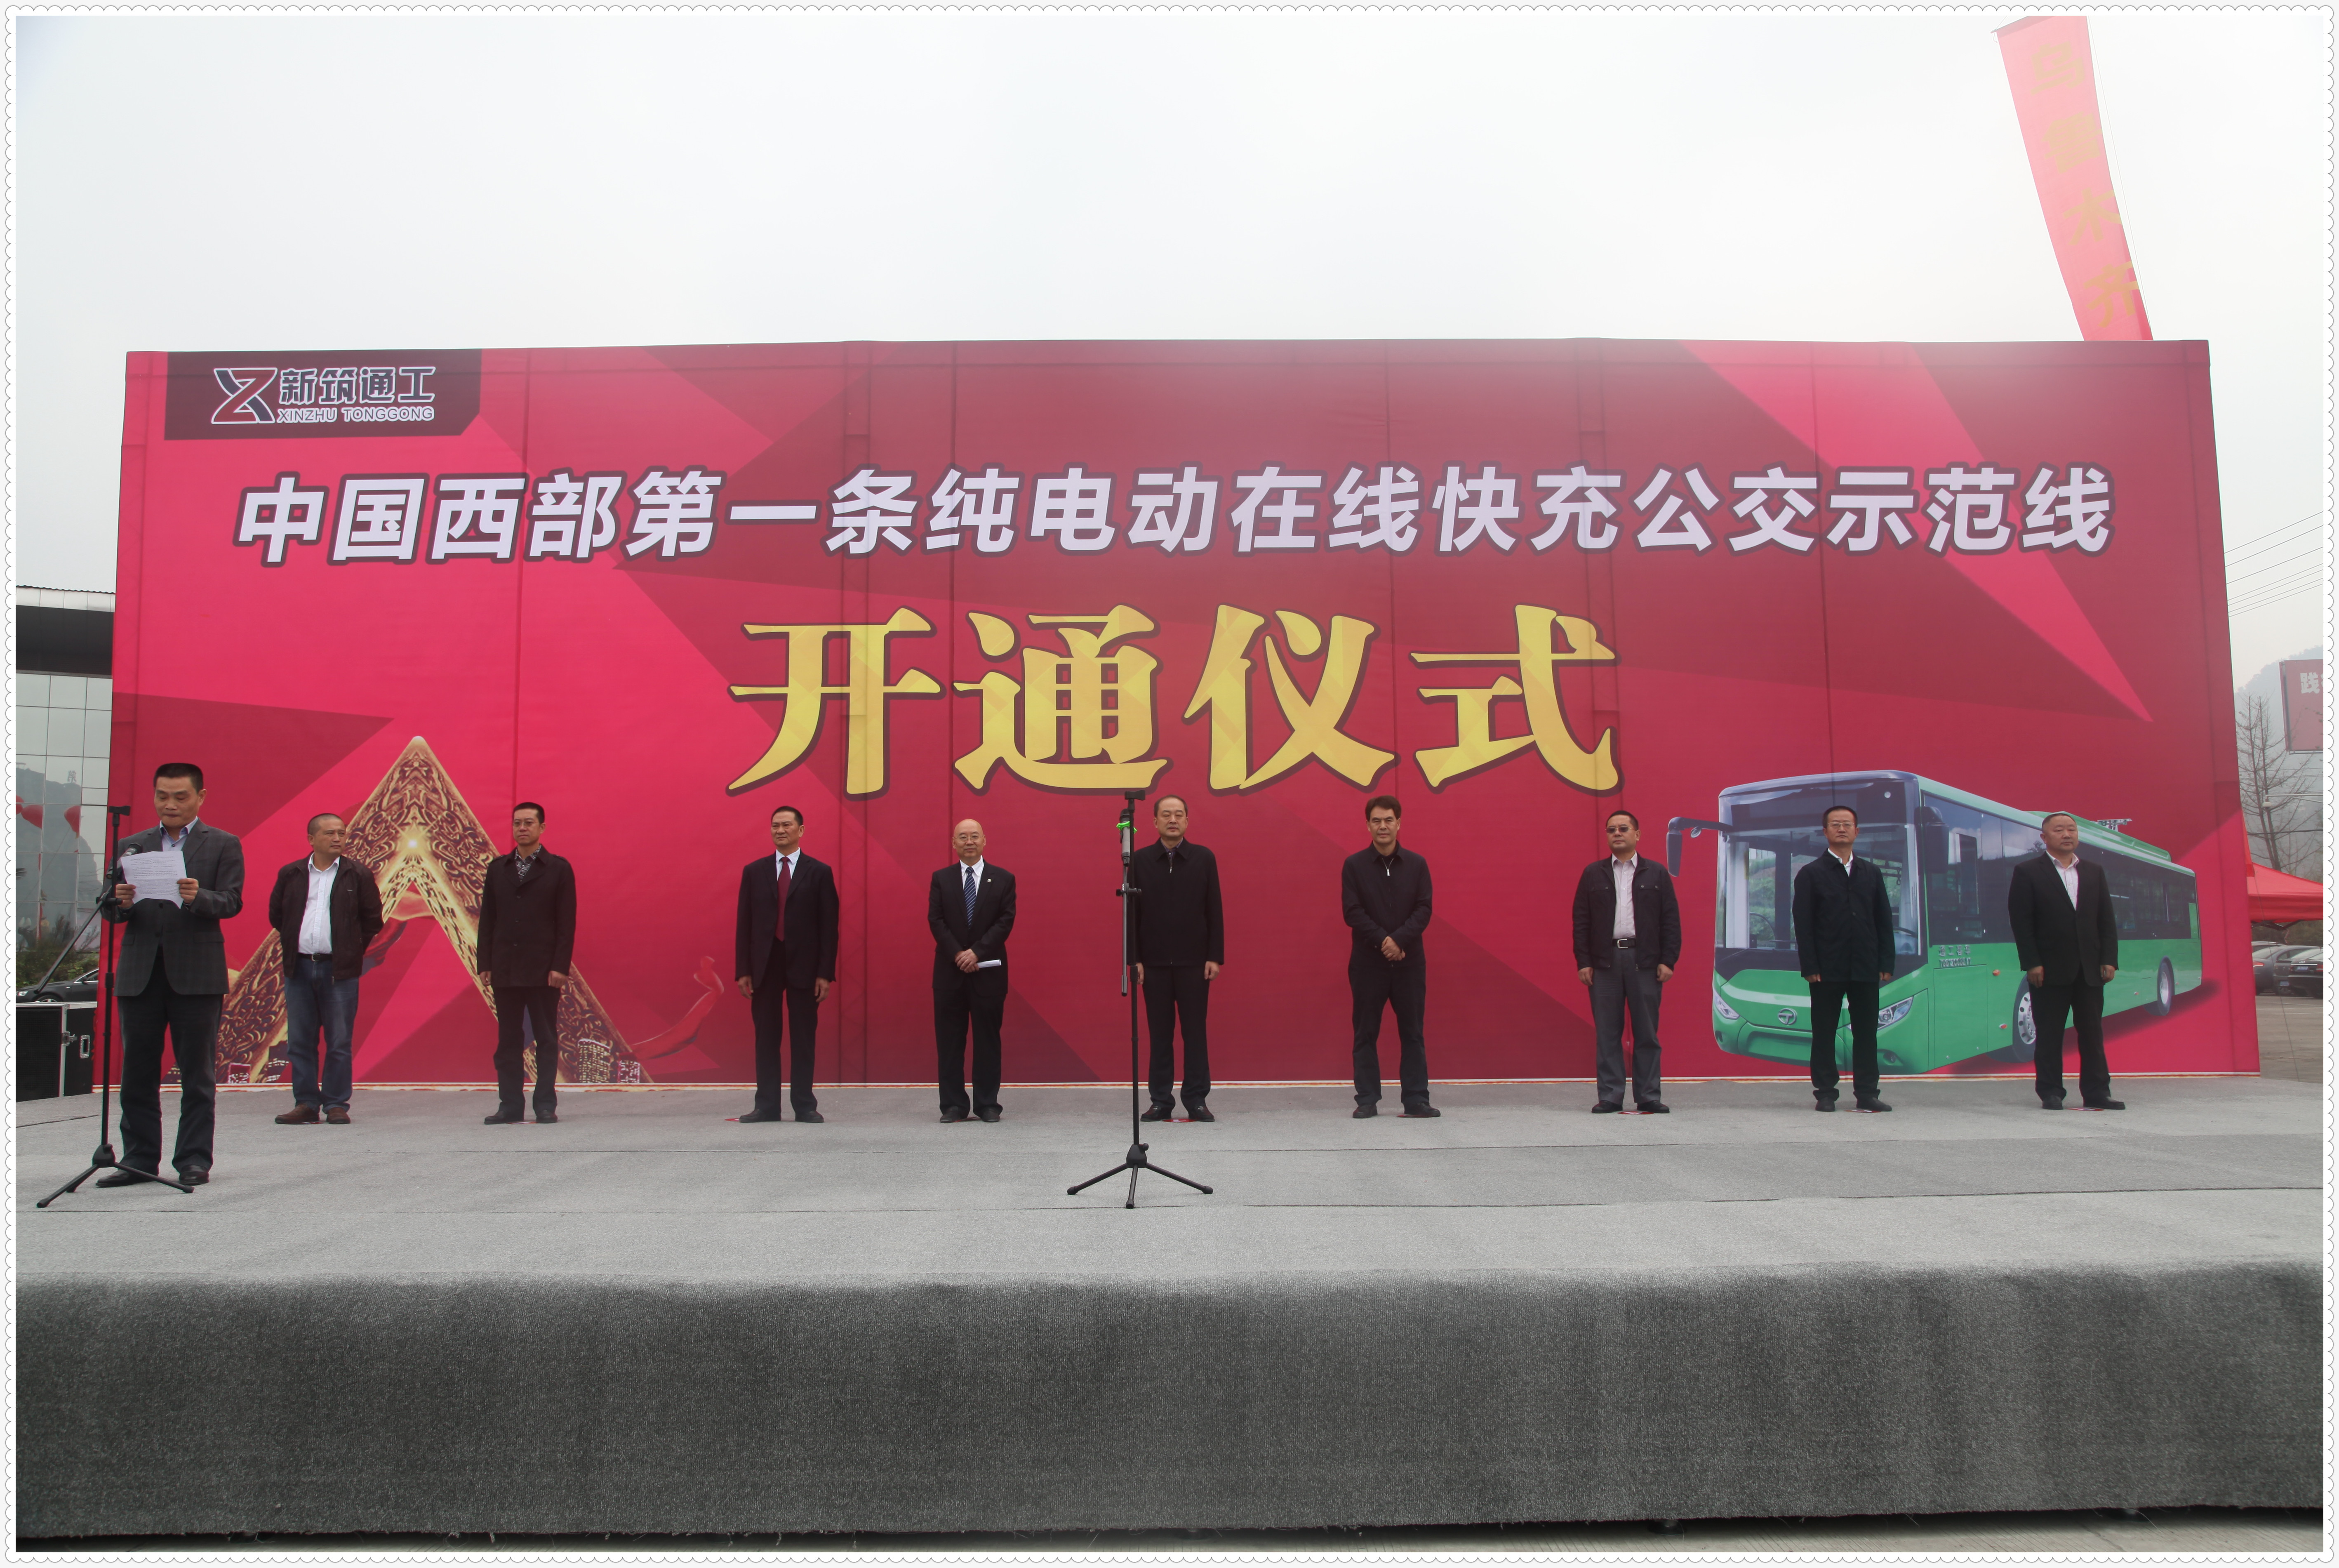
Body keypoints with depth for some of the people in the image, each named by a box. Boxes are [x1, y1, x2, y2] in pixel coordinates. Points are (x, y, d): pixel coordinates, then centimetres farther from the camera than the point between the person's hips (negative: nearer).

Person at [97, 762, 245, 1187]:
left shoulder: (223, 845, 6)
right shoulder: (132, 846, 14)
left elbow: (232, 902, -5)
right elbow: (110, 909, 9)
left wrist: (198, 897, -26)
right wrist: (120, 902, -15)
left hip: (196, 972, -3)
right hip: (140, 972, 3)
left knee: (197, 1074, 1)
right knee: (138, 1072, 6)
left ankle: (194, 1160, 7)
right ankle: (139, 1159, 15)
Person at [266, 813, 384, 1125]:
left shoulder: (358, 875, 1)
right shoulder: (290, 875, 8)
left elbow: (373, 919, 6)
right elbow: (276, 914, 20)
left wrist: (352, 949, 5)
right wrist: (291, 942, 15)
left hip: (339, 970, -2)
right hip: (299, 968, 3)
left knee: (339, 1043, 0)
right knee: (299, 1041, 6)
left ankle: (337, 1105, 7)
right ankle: (306, 1104, 14)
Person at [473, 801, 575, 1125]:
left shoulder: (559, 868, 2)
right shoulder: (498, 868, 12)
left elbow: (566, 923, -2)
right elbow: (487, 919, 11)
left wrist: (560, 967, -10)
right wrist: (485, 964, 3)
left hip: (544, 971, -3)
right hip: (505, 971, 3)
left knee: (547, 1040, 1)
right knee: (508, 1041, 6)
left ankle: (546, 1105, 6)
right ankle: (509, 1105, 11)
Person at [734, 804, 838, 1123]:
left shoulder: (819, 872, 3)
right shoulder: (754, 871, 9)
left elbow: (828, 926, -1)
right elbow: (745, 924, 7)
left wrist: (826, 973, -7)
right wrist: (743, 970, 0)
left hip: (803, 965, -2)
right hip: (764, 964, 2)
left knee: (803, 1038, 3)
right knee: (766, 1038, 5)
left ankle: (805, 1106, 9)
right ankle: (767, 1106, 11)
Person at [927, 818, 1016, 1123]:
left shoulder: (1003, 879, 5)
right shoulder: (941, 879, 8)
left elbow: (1006, 921, -3)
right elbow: (936, 920, 0)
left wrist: (977, 952, -13)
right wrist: (958, 954, -12)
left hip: (989, 970, -1)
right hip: (950, 971, 1)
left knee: (988, 1038, 3)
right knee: (950, 1039, 2)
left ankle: (988, 1104, 9)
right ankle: (954, 1105, 8)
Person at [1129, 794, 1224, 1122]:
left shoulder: (1204, 858, 2)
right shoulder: (1139, 860, 3)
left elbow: (1214, 911, 1)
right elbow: (1132, 913, 3)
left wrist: (1215, 956, -4)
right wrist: (1133, 958, -2)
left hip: (1194, 962, 0)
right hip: (1154, 962, 1)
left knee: (1195, 1032, 3)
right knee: (1160, 1033, 6)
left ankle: (1197, 1101, 10)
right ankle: (1160, 1101, 13)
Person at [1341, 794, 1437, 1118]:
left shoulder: (1417, 865, 5)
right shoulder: (1354, 865, 1)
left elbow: (1424, 909, -2)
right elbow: (1352, 912, -5)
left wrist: (1399, 940, -16)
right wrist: (1382, 941, -15)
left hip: (1409, 961, 1)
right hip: (1367, 962, -1)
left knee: (1412, 1032, 5)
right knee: (1365, 1034, 3)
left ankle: (1416, 1099, 11)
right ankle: (1367, 1100, 10)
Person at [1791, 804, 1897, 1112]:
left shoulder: (1872, 873, 13)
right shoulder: (1811, 874, 2)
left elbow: (1884, 921, 11)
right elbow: (1803, 925, -3)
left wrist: (1886, 963, 2)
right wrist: (1810, 967, -11)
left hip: (1866, 968, 3)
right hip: (1828, 970, -3)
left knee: (1866, 1032, 5)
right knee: (1824, 1033, 2)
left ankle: (1866, 1094, 11)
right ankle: (1825, 1094, 8)